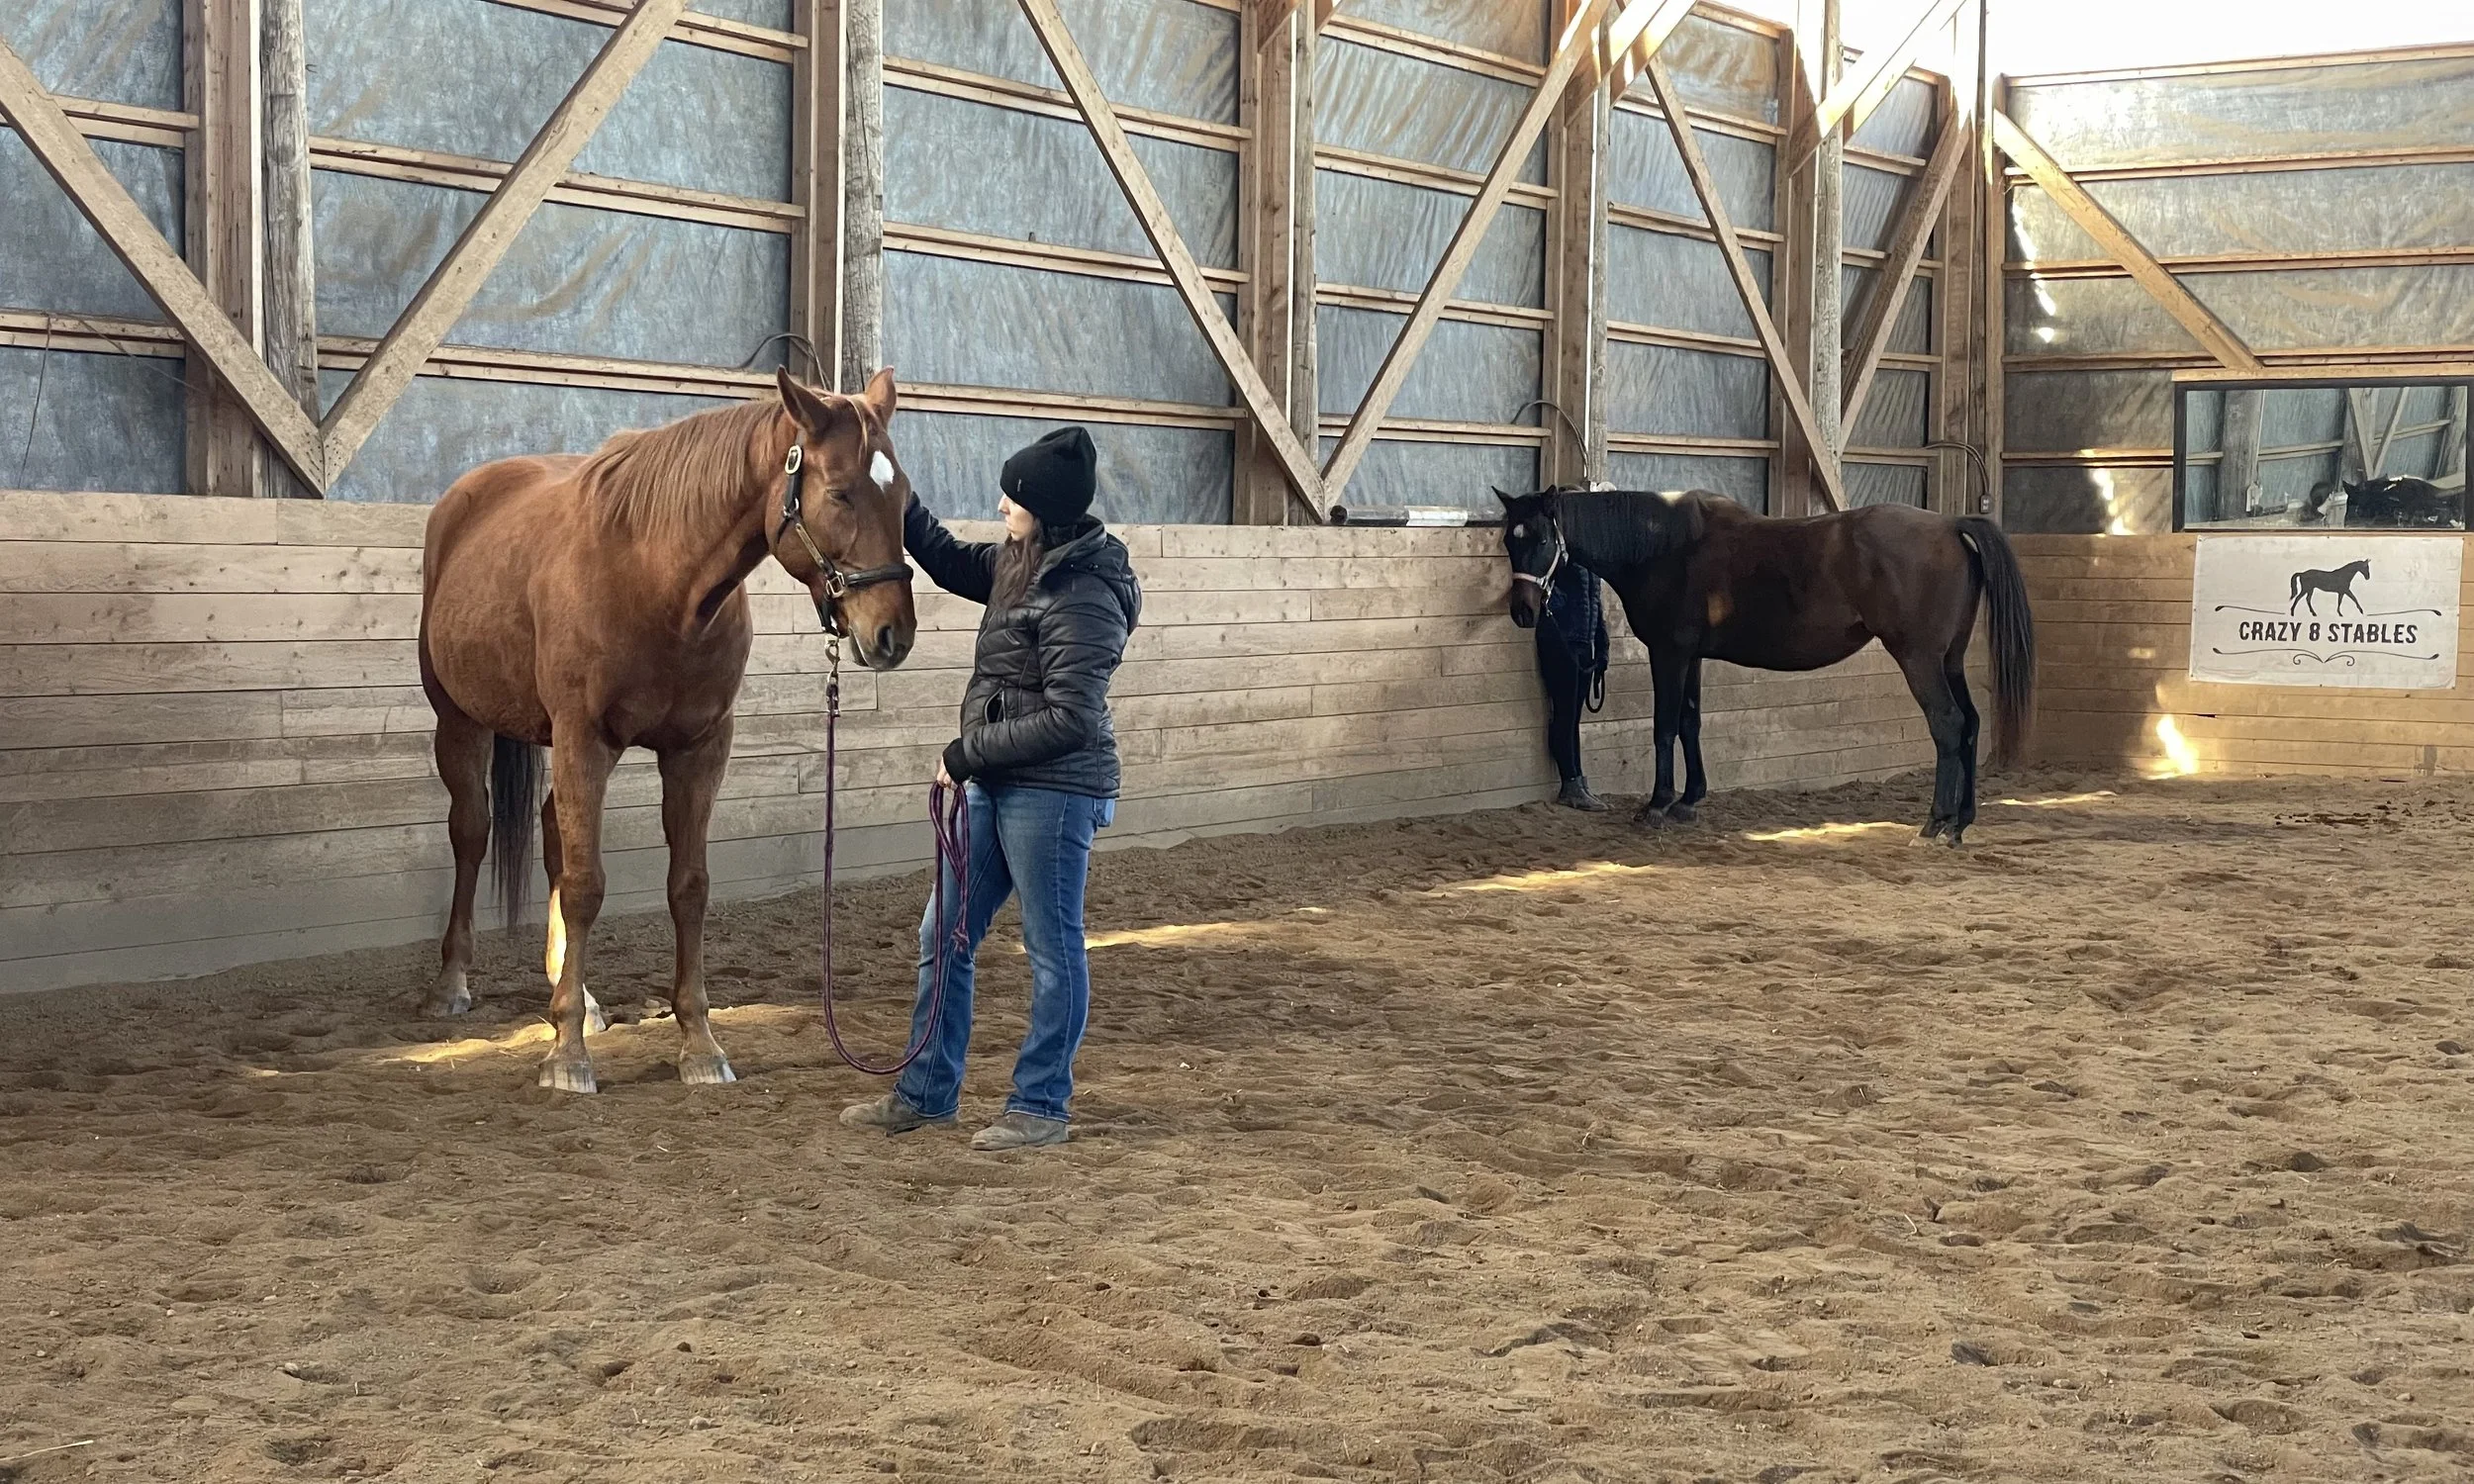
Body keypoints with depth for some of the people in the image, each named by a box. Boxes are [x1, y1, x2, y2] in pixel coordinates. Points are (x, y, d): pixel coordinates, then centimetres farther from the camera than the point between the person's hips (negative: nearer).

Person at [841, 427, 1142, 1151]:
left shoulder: (1084, 598, -21)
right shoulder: (1022, 563, 6)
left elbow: (1069, 720, -24)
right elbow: (950, 561, 23)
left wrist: (968, 752, -18)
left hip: (1053, 793, -10)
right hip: (995, 786, 10)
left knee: (1052, 949, 4)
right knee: (942, 936, 14)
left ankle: (1040, 1106, 15)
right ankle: (927, 1091, 25)